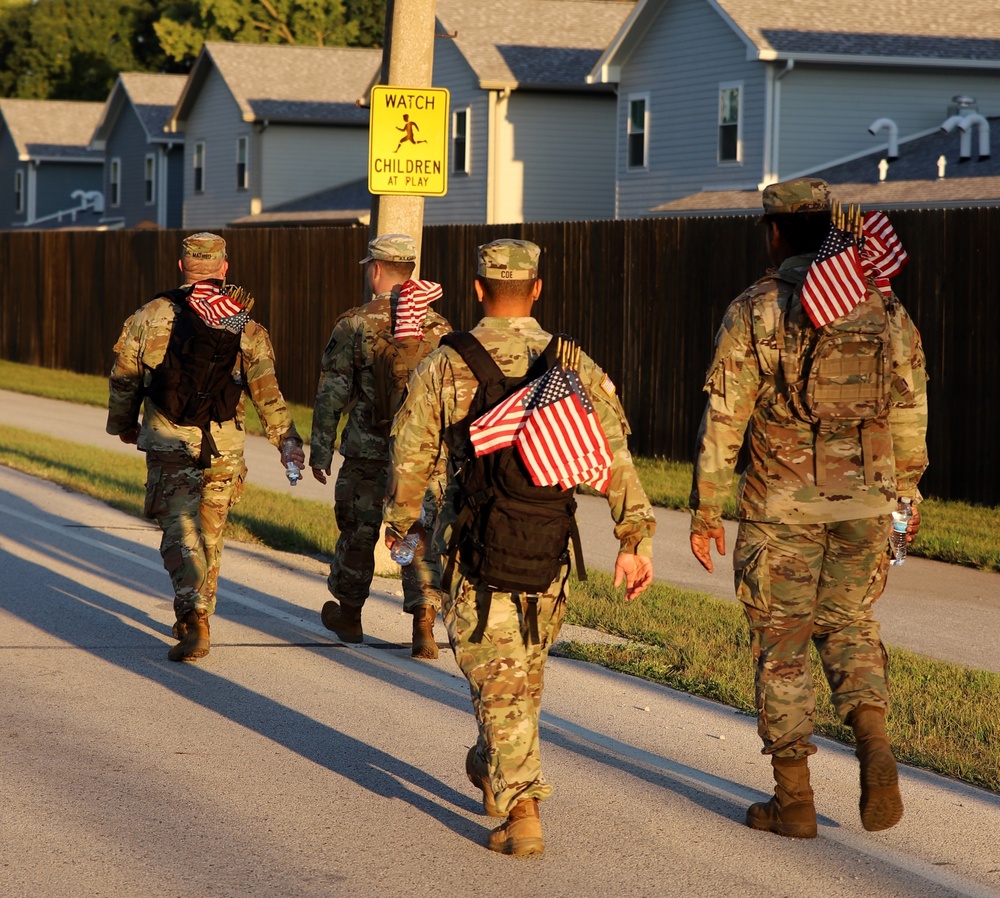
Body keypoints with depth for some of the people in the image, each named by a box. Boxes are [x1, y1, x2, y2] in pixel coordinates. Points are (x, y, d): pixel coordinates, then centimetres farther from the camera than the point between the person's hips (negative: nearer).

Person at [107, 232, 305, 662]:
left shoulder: (152, 316, -3)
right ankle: (196, 618, 26)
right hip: (224, 449, 2)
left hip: (168, 445, -2)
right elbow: (267, 392, -2)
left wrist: (123, 424, 20)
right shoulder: (246, 327, 2)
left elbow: (123, 377, 4)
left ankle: (193, 618, -23)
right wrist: (287, 440, 5)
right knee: (209, 536, 16)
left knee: (181, 533, -4)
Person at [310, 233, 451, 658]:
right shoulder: (438, 327, 2)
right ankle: (423, 624, -9)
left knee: (359, 532, 15)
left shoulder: (355, 325, -7)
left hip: (368, 452, -2)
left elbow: (331, 394, -5)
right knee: (421, 537, 3)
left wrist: (320, 449, 2)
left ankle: (348, 612, 32)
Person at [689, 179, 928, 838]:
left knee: (783, 644, 7)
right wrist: (904, 496, 18)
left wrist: (705, 511, 0)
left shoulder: (755, 312, -7)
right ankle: (874, 743, -5)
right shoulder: (885, 309, 4)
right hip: (865, 505, 3)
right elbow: (910, 416, 7)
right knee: (850, 625, 19)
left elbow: (723, 419, -8)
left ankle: (794, 801, 10)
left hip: (782, 506, -3)